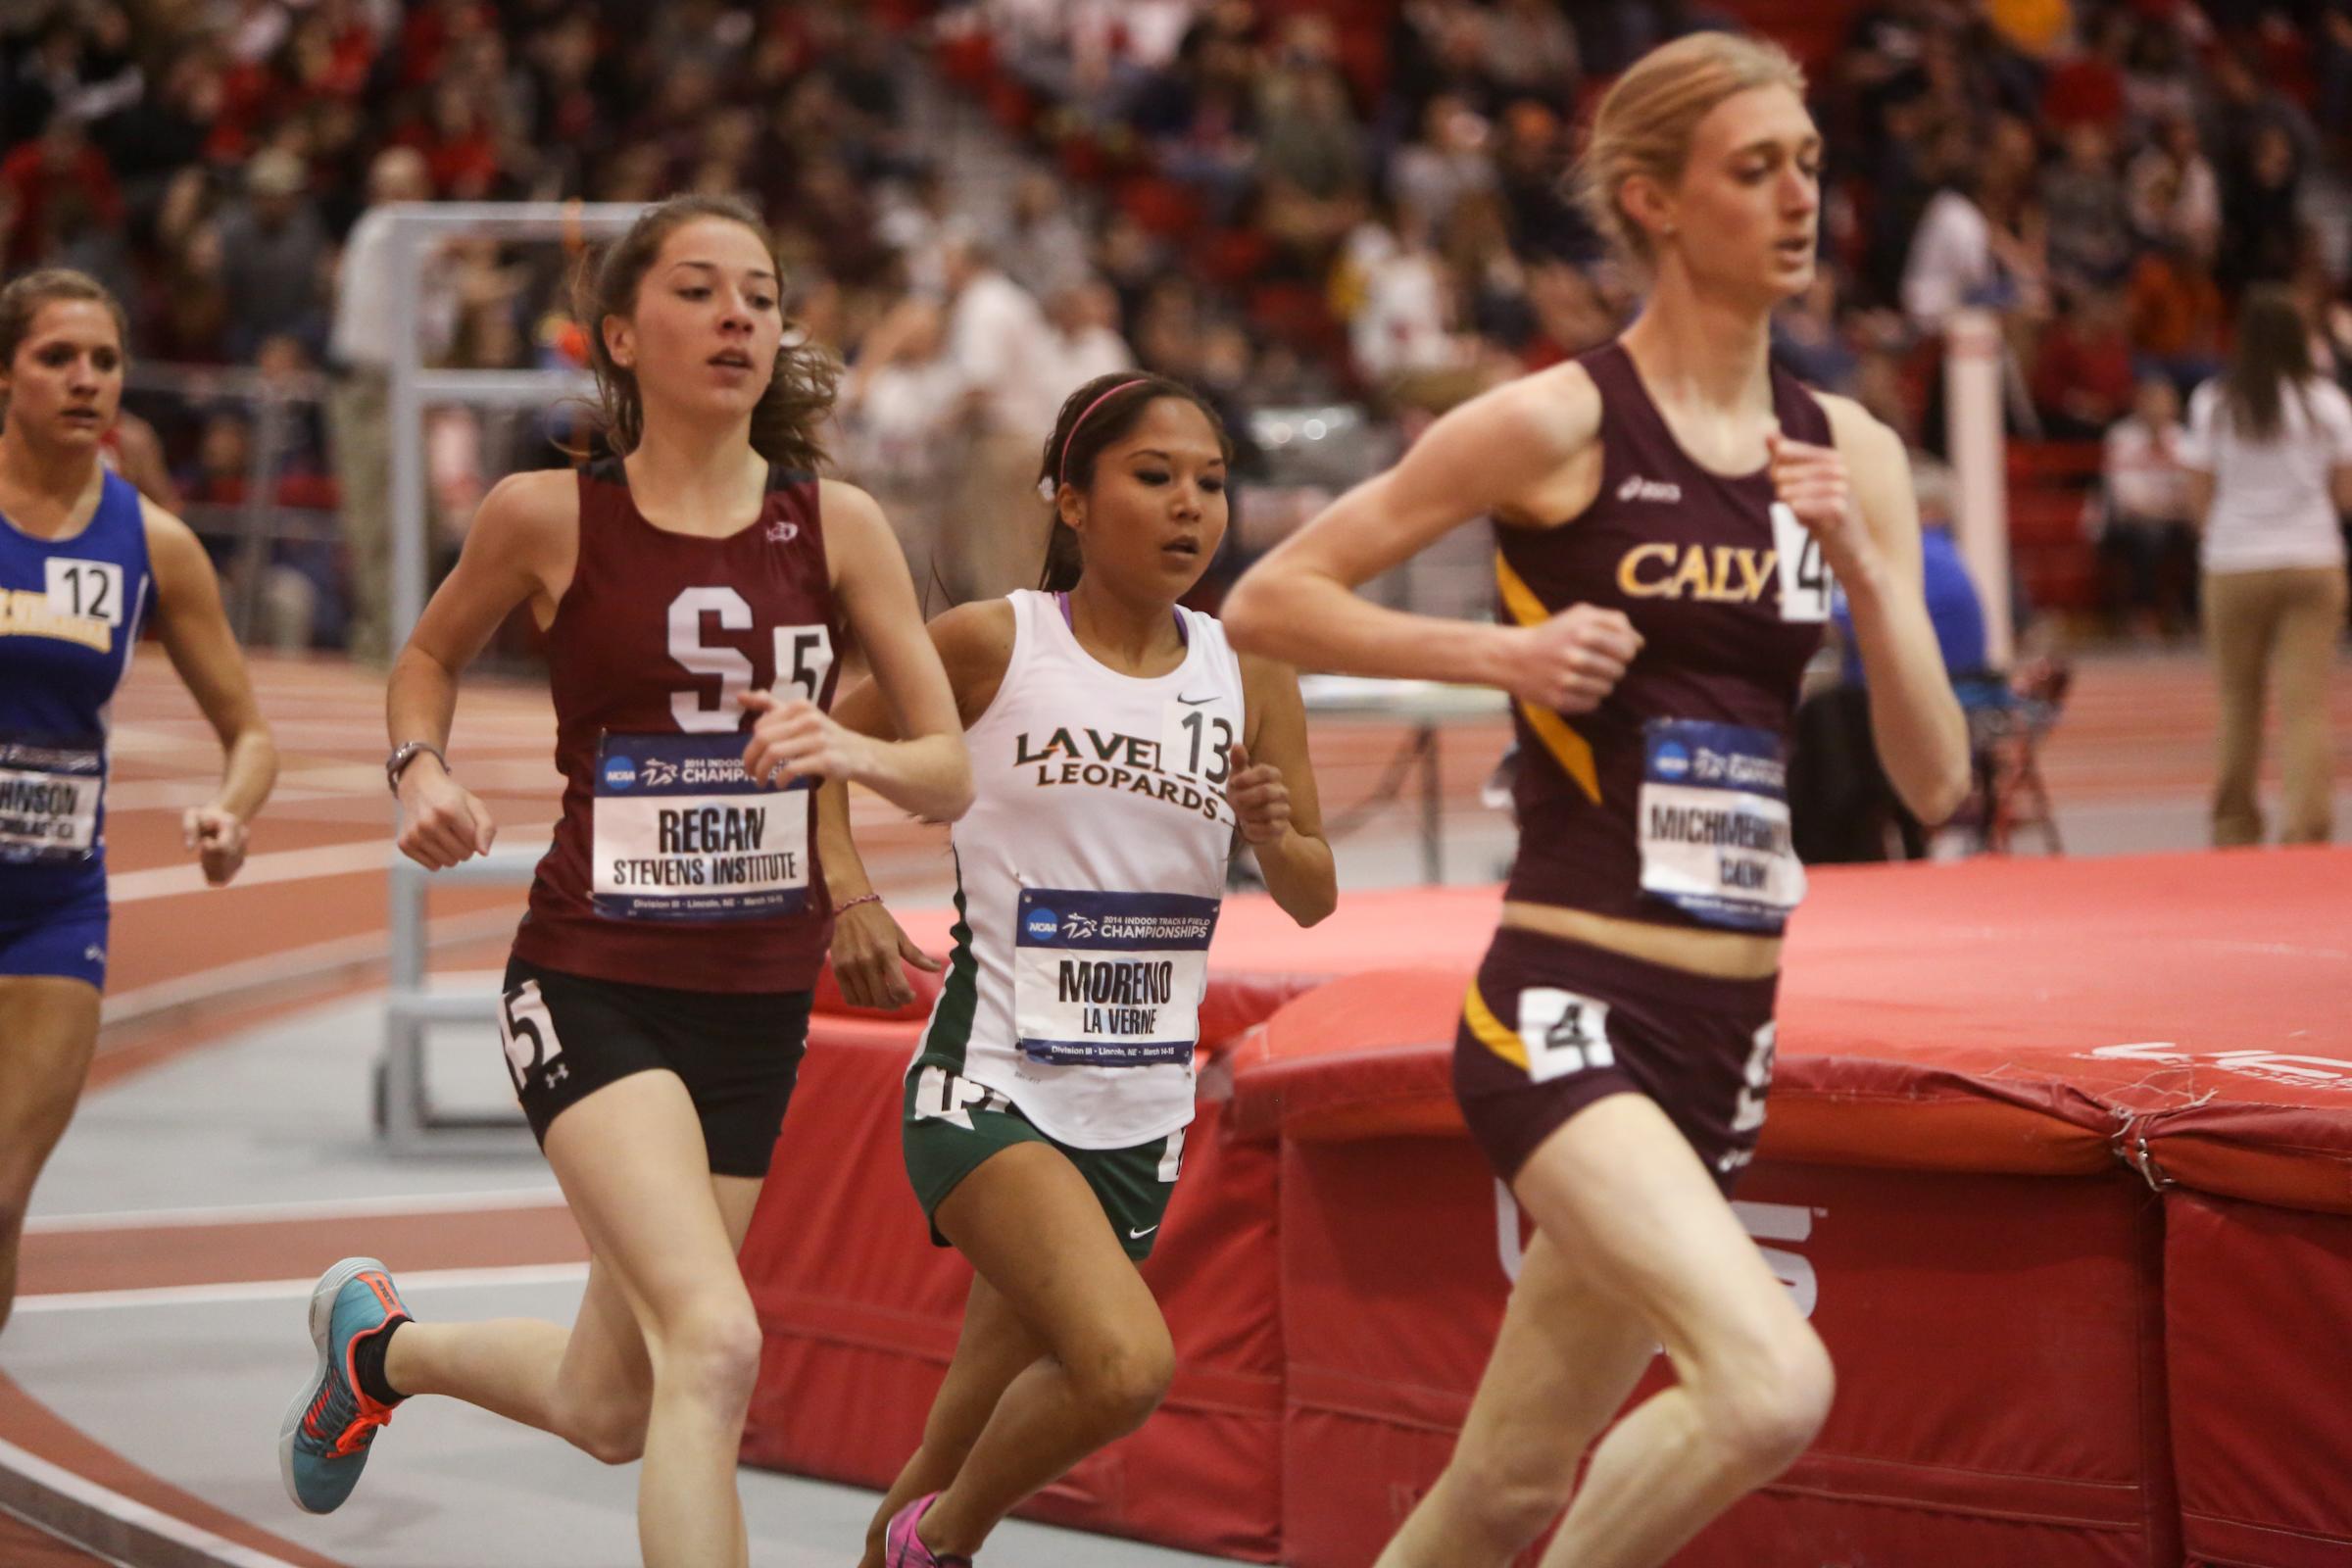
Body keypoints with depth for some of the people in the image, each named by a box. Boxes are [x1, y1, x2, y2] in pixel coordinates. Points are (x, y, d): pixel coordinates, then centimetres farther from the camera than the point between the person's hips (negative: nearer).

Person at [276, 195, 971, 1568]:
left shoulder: (837, 526, -1)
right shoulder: (550, 516, -5)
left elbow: (952, 775, 1)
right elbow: (432, 654, 15)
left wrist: (851, 750, -20)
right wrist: (423, 768, -5)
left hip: (760, 999, 4)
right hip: (594, 981, -4)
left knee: (611, 1413, 15)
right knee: (714, 1342, -26)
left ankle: (383, 1344, 45)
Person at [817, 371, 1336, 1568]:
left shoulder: (1249, 679, 3)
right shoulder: (992, 645, -8)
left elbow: (1315, 901, 9)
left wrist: (1274, 833, -12)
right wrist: (850, 898, -6)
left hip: (1139, 1112, 5)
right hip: (992, 1088, -5)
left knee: (991, 1419, 15)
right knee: (1128, 1365, -25)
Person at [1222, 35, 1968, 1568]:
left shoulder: (1850, 453, 10)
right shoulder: (1558, 423, -7)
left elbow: (1935, 779, 6)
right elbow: (1267, 600, -2)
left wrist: (1863, 567, -8)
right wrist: (1499, 650, -14)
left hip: (1725, 1029, 6)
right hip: (1564, 1009, -6)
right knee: (1773, 1386, -26)